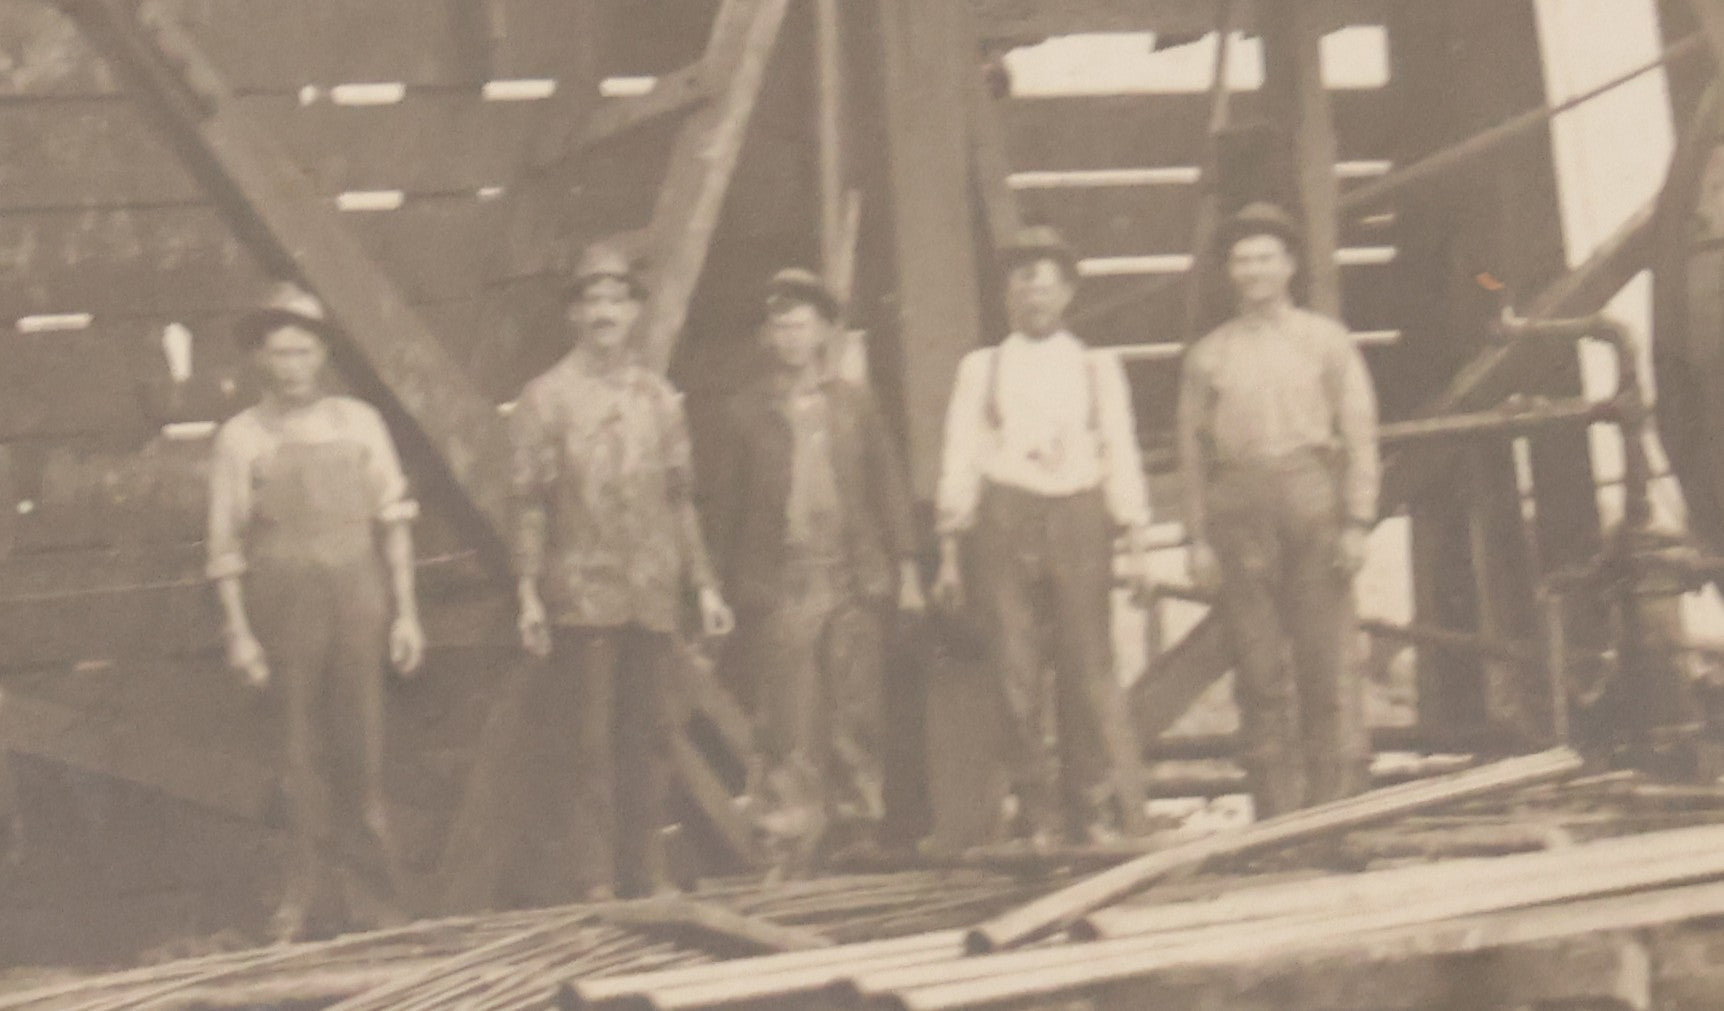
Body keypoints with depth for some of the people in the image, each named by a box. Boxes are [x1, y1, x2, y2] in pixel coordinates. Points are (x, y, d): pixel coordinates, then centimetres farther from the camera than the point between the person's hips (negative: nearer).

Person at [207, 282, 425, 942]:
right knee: (304, 756, 3)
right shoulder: (241, 438, 1)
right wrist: (238, 630, -4)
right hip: (285, 608, -1)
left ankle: (374, 902, 13)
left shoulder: (359, 424, 6)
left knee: (358, 749, 2)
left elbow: (393, 521, 7)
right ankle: (302, 903, 14)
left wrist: (405, 613, 3)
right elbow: (226, 542, 1)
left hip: (357, 601, 1)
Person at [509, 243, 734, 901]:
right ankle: (584, 882, -1)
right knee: (580, 746, -3)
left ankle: (646, 872, 16)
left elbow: (680, 499, 16)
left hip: (654, 599, 4)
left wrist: (703, 584, 11)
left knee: (650, 739, 8)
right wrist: (529, 594, -11)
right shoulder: (546, 398, 0)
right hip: (581, 598, -4)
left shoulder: (659, 398, 13)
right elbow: (530, 502, -3)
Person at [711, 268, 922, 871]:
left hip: (853, 580, 2)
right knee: (790, 728, -5)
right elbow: (727, 506, 7)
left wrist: (905, 566, 5)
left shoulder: (854, 404, 11)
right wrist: (729, 588, 2)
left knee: (857, 720, 2)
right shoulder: (746, 413, 6)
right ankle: (789, 842, -3)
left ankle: (863, 831, 10)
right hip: (779, 588, -1)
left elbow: (888, 487, 12)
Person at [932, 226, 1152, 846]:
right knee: (1018, 677, -4)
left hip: (1078, 521, 0)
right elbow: (959, 462, 11)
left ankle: (1087, 811, 2)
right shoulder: (980, 370, 14)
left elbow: (1121, 457, 12)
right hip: (1002, 522, 0)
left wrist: (1138, 542, 1)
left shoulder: (1098, 371, 15)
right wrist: (949, 554, 5)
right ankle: (1038, 817, 2)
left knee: (1088, 672, -6)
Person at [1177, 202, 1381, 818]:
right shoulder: (1208, 355, 13)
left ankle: (1338, 801, 0)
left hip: (1311, 497, -1)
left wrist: (1357, 522, -4)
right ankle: (1275, 808, 2)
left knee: (1327, 661, -4)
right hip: (1238, 508, 1)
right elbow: (1193, 449, 10)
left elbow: (1360, 435, 6)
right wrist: (1198, 538, 2)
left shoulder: (1325, 341, 10)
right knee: (1258, 668, -1)